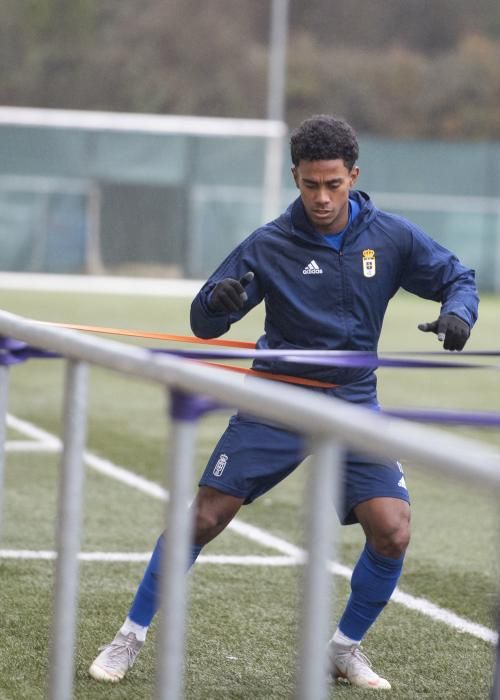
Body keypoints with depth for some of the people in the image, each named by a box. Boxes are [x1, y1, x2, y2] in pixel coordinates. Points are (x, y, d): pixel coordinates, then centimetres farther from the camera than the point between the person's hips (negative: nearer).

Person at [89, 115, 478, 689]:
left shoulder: (391, 237, -5)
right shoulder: (270, 245, -9)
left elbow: (457, 277, 7)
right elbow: (204, 325, -7)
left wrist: (457, 313, -16)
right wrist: (217, 300, -31)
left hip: (352, 402, 2)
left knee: (391, 532, -12)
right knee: (204, 517, -7)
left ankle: (345, 648, 12)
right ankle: (132, 635, 10)